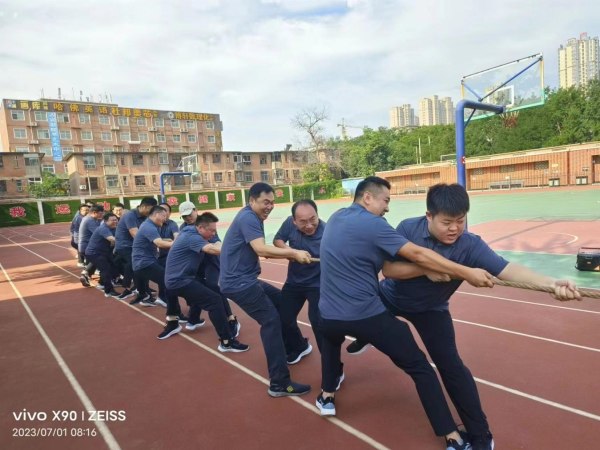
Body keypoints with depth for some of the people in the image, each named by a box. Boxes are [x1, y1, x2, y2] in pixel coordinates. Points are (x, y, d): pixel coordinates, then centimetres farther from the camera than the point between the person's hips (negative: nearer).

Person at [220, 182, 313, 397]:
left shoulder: (252, 218, 15)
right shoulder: (248, 218, -17)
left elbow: (260, 251, 15)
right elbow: (261, 249, -30)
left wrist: (289, 254, 6)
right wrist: (294, 253, -31)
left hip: (244, 279, 11)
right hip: (239, 283, -11)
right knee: (271, 321, -13)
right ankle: (280, 384, -10)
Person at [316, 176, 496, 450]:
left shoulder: (335, 218, 8)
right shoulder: (372, 224, -13)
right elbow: (418, 255, -17)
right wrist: (467, 273, -12)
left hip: (329, 316, 6)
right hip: (368, 316, -6)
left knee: (331, 341, 41)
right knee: (420, 367, 9)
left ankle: (326, 397, 44)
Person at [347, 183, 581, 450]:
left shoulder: (470, 245, -30)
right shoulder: (408, 229, -27)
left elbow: (507, 269, -43)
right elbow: (388, 269, -28)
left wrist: (550, 283, -60)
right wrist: (425, 269, -41)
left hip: (430, 310, -2)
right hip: (389, 297, 3)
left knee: (450, 365, -10)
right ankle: (363, 339, 68)